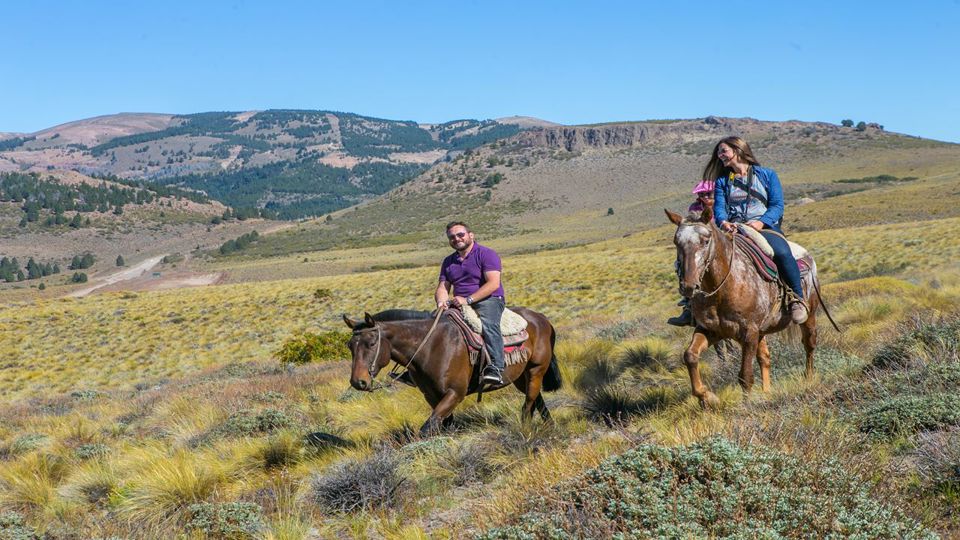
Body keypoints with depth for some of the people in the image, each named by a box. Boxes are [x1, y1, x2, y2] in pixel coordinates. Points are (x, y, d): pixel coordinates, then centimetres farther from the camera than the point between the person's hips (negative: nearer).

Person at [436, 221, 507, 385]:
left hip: (488, 300, -7)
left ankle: (496, 367, -46)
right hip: (458, 303, 7)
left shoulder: (487, 254, -2)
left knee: (488, 323, -36)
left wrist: (468, 300, -23)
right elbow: (442, 287, 13)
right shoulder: (448, 261, 19)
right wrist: (442, 302, -13)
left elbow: (493, 284, -14)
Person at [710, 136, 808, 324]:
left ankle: (797, 298, -17)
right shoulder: (722, 181, 22)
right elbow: (719, 207, 7)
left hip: (765, 226, -2)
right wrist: (723, 222, -18)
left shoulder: (767, 175, 14)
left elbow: (777, 206, 4)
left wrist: (761, 222, -16)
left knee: (782, 253, -36)